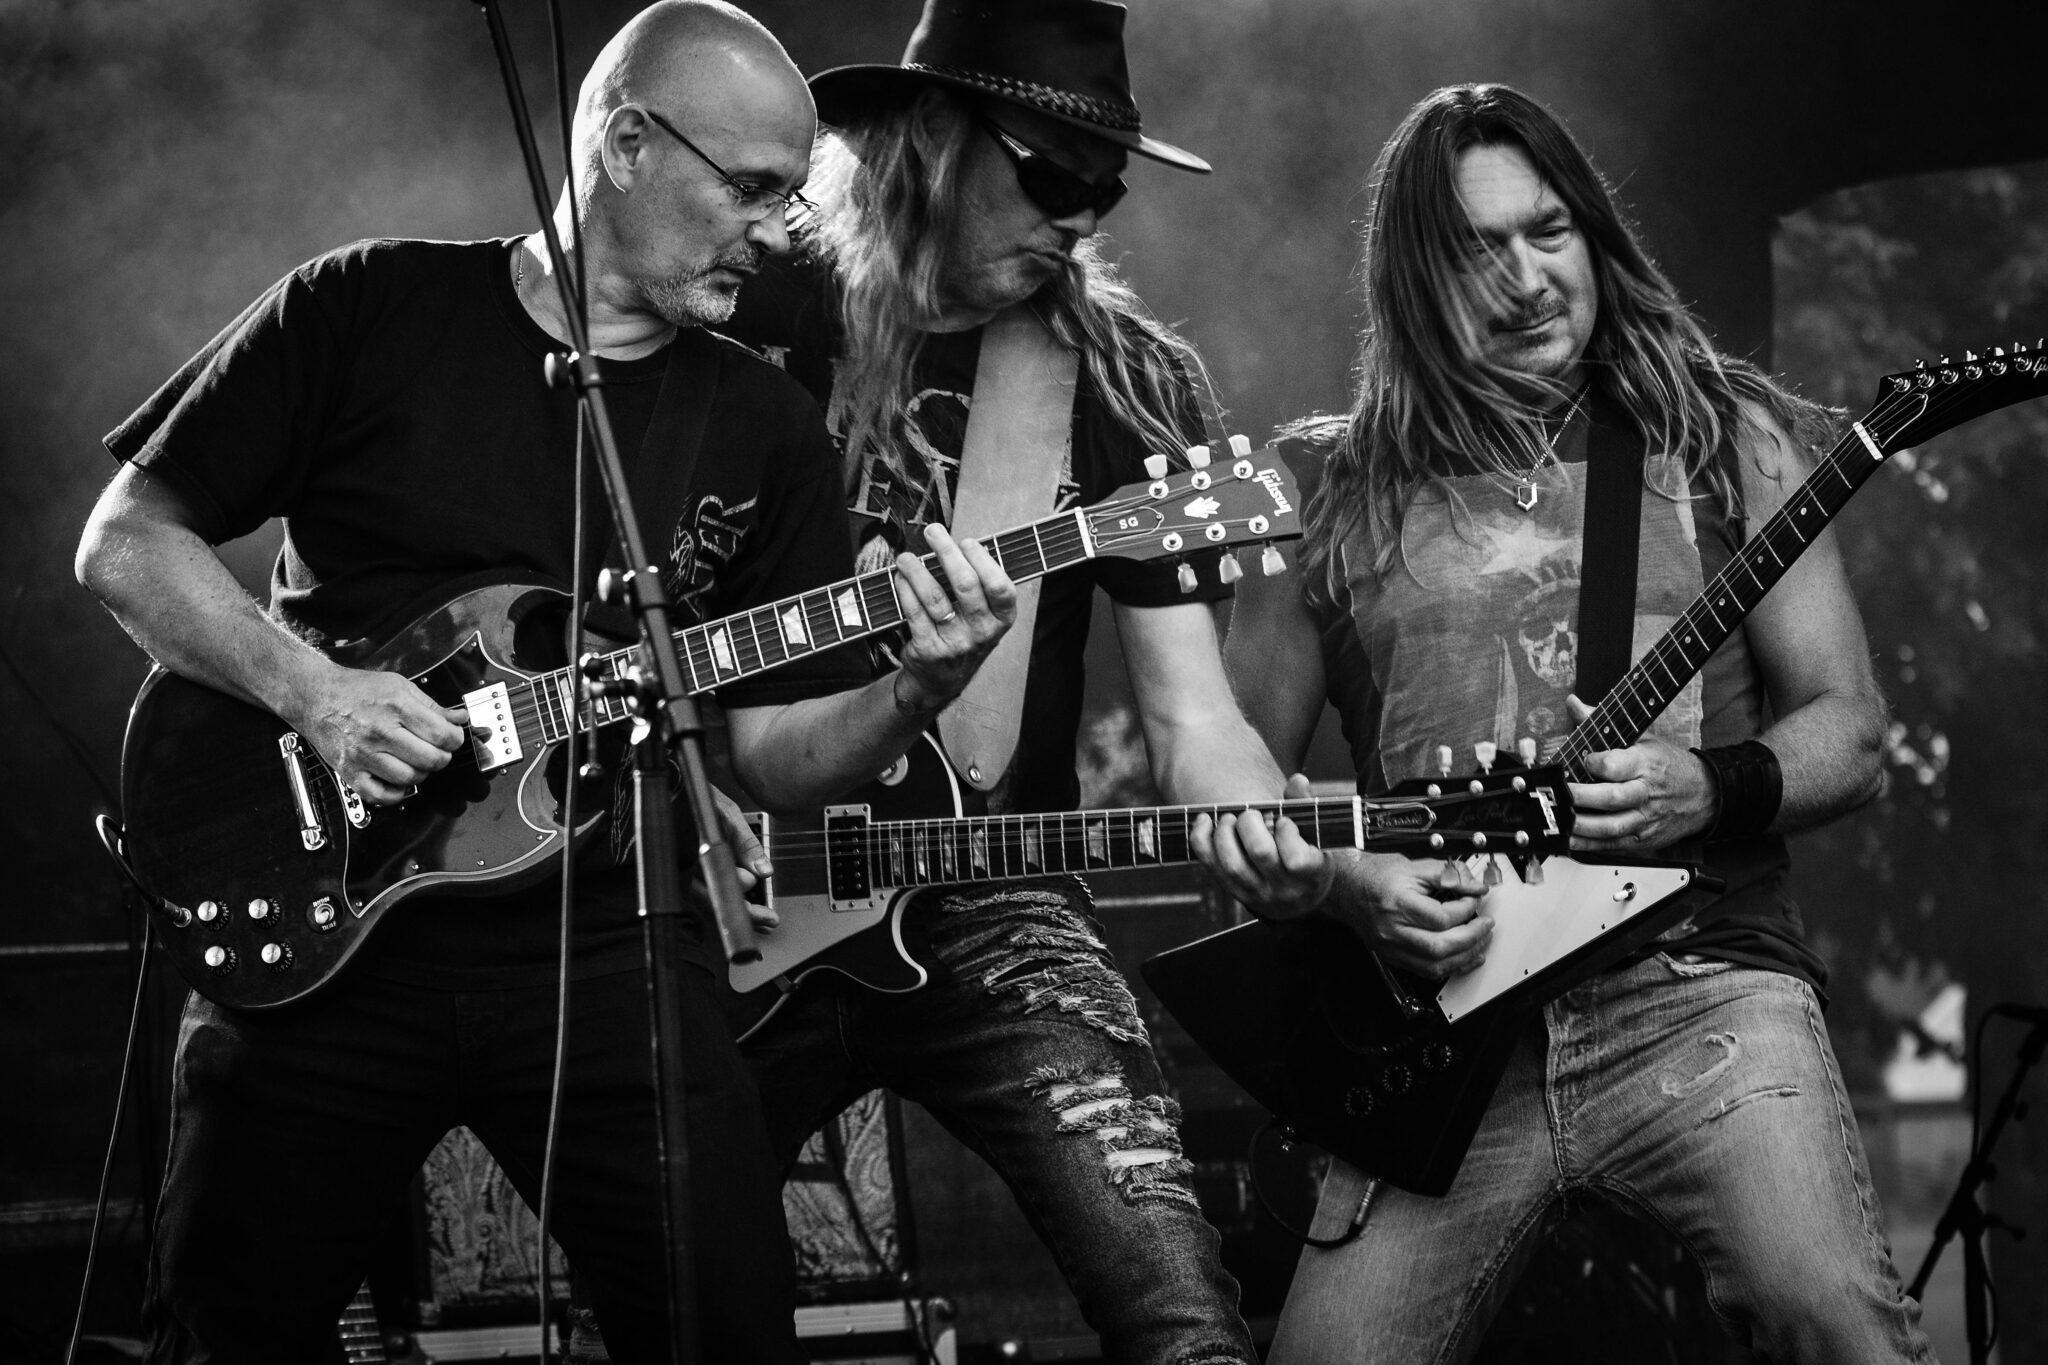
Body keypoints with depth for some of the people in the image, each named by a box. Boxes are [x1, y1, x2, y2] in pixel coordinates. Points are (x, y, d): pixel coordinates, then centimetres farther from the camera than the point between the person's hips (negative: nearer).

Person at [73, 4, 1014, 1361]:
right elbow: (125, 539, 1)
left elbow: (774, 752, 8)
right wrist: (308, 689, -14)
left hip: (604, 939, 2)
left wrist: (914, 689, -12)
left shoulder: (765, 425, 9)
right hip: (318, 931, -2)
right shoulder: (371, 310, 0)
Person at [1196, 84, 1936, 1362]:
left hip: (1697, 980, -1)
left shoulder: (1726, 438, 12)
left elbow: (1850, 730, 11)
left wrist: (1712, 791, -9)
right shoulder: (1333, 492, 12)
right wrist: (1345, 884, -4)